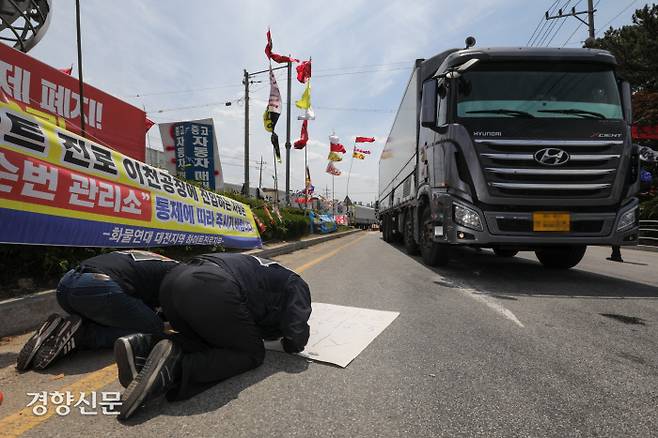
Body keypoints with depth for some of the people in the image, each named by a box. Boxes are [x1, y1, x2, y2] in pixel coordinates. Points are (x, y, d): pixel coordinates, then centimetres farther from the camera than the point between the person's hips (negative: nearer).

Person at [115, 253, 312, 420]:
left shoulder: (265, 271, 38)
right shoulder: (296, 286, 17)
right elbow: (297, 337, 6)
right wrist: (290, 343, 28)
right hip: (213, 291, -9)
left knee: (207, 339, 29)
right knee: (252, 354, 11)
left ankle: (141, 344, 6)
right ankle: (174, 368, -11)